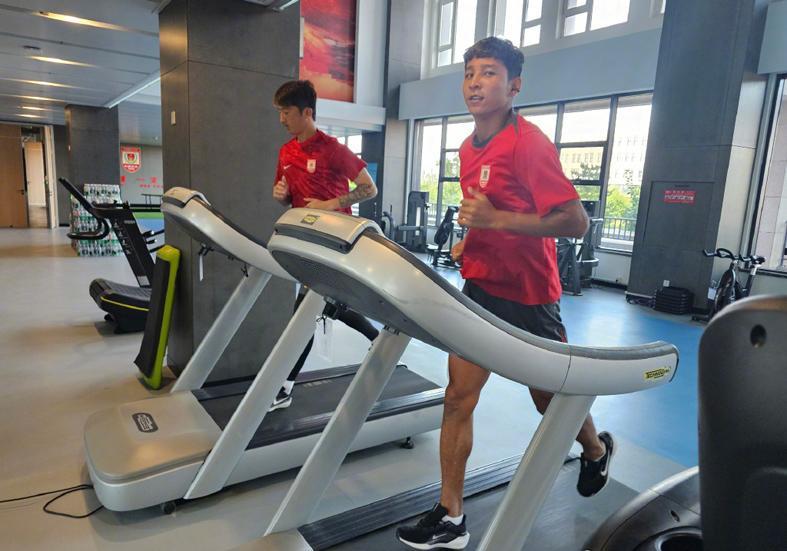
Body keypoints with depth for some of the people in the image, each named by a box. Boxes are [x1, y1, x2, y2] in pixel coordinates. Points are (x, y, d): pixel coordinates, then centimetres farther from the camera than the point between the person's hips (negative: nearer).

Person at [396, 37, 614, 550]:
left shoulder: (529, 144, -16)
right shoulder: (469, 149, 7)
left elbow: (576, 221, -21)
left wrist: (496, 219, -28)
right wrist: (470, 240, 6)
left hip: (528, 295, -6)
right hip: (480, 287, 6)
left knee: (550, 397, 14)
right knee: (458, 399, 3)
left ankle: (597, 450, 49)